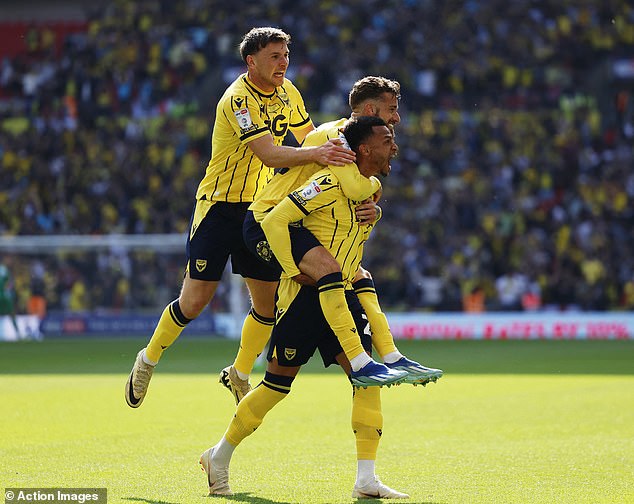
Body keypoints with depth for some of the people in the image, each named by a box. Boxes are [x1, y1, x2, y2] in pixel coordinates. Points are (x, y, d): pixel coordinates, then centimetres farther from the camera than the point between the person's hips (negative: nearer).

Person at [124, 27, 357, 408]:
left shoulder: (286, 91, 3)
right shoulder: (238, 100, -22)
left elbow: (307, 135, 17)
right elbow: (268, 154, -33)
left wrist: (331, 151, -3)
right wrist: (314, 154, -47)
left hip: (260, 206, 7)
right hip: (220, 205, -7)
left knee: (269, 301, 1)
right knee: (195, 300, -5)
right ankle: (148, 360, 19)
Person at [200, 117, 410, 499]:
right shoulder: (331, 184, -16)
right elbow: (273, 221, -19)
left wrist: (356, 274, 11)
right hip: (304, 295, -7)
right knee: (278, 383, 0)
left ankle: (367, 480, -9)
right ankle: (219, 457, 18)